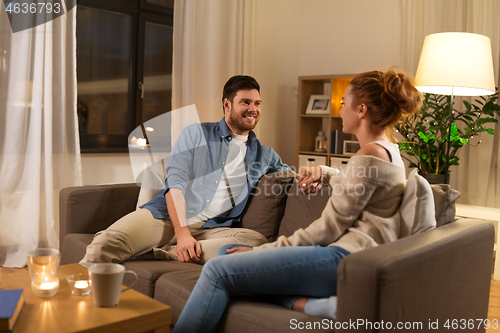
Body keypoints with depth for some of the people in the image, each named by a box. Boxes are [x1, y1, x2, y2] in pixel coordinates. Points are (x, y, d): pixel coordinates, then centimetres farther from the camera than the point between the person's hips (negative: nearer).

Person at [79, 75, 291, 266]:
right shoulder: (196, 134, 11)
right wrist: (182, 233, -17)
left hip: (210, 229, 3)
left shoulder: (264, 154, 21)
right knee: (106, 243, -30)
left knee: (257, 242, -31)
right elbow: (175, 183, -1)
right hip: (166, 216, -2)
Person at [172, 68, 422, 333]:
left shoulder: (368, 157, -13)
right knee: (228, 251, 7)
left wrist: (263, 250, -9)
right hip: (349, 254, 11)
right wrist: (323, 173, 21)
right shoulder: (389, 151, 18)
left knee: (219, 270, -16)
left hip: (345, 258, -11)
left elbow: (328, 229, -15)